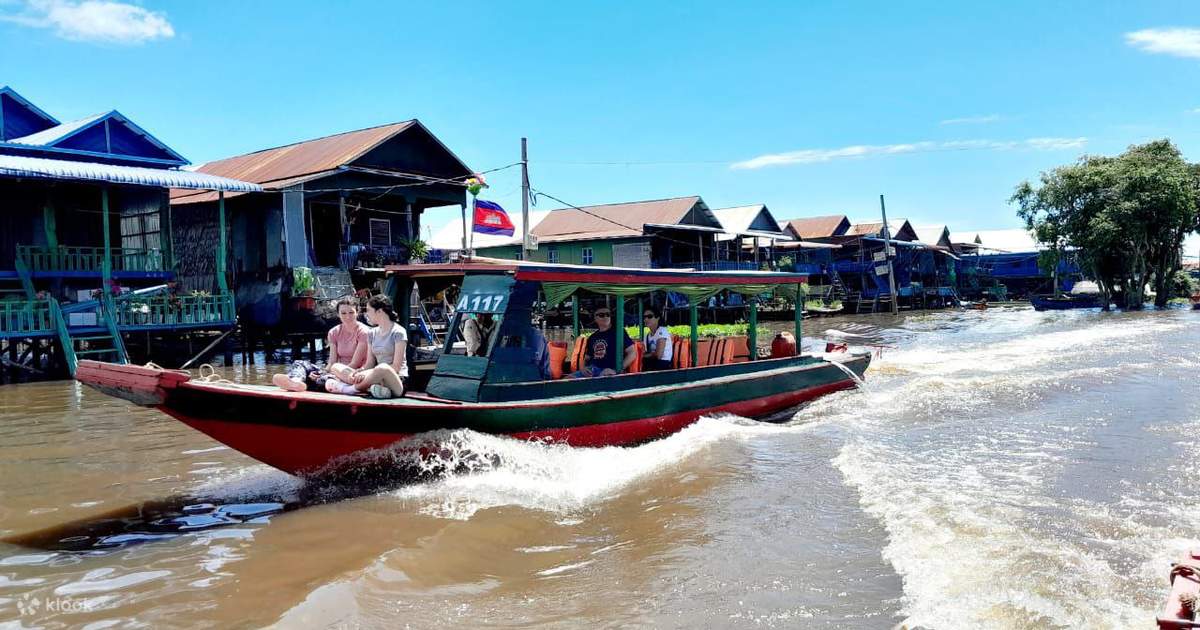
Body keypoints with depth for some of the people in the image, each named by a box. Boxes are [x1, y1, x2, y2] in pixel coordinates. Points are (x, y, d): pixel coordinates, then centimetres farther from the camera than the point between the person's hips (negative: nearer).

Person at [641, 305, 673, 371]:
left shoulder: (662, 331, -9)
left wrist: (646, 355, 1)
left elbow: (658, 355, -16)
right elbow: (645, 355, 13)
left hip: (663, 365, -6)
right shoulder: (647, 335, 14)